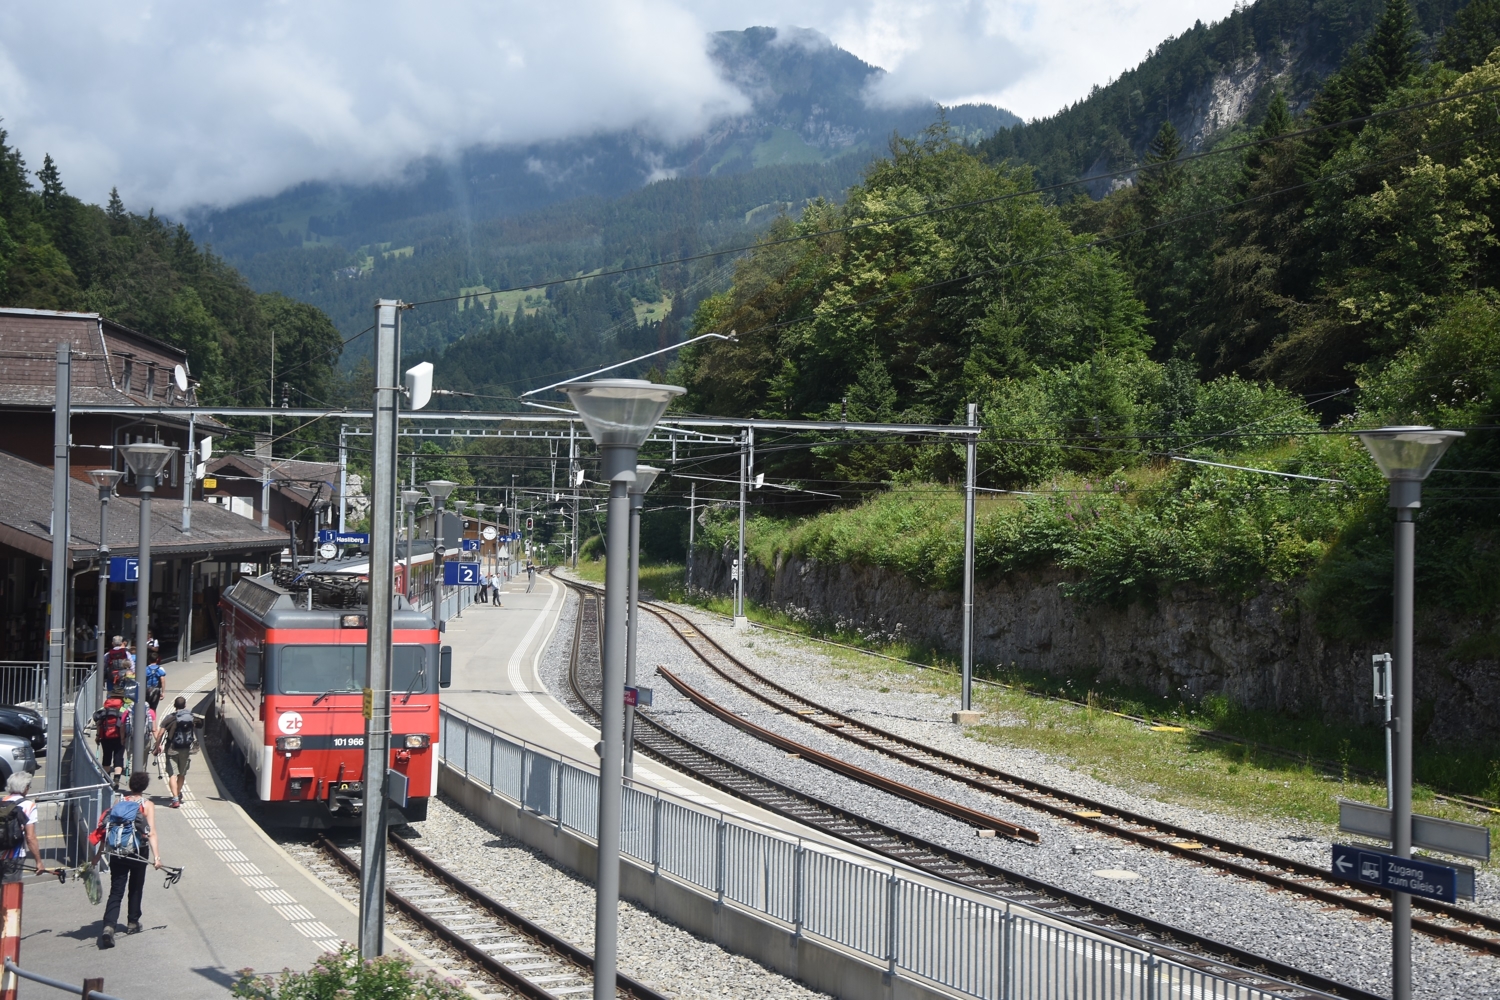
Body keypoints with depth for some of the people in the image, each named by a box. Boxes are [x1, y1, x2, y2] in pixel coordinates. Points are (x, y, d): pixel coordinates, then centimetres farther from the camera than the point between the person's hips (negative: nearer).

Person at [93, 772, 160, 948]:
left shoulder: (119, 803, 5)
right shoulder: (147, 805, -4)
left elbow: (106, 831, 4)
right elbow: (151, 833, -13)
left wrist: (99, 854, 9)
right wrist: (156, 856, -15)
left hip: (116, 853, 2)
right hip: (138, 853, -2)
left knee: (116, 891, 1)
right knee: (136, 889, 19)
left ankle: (108, 926, -18)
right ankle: (133, 923, 29)